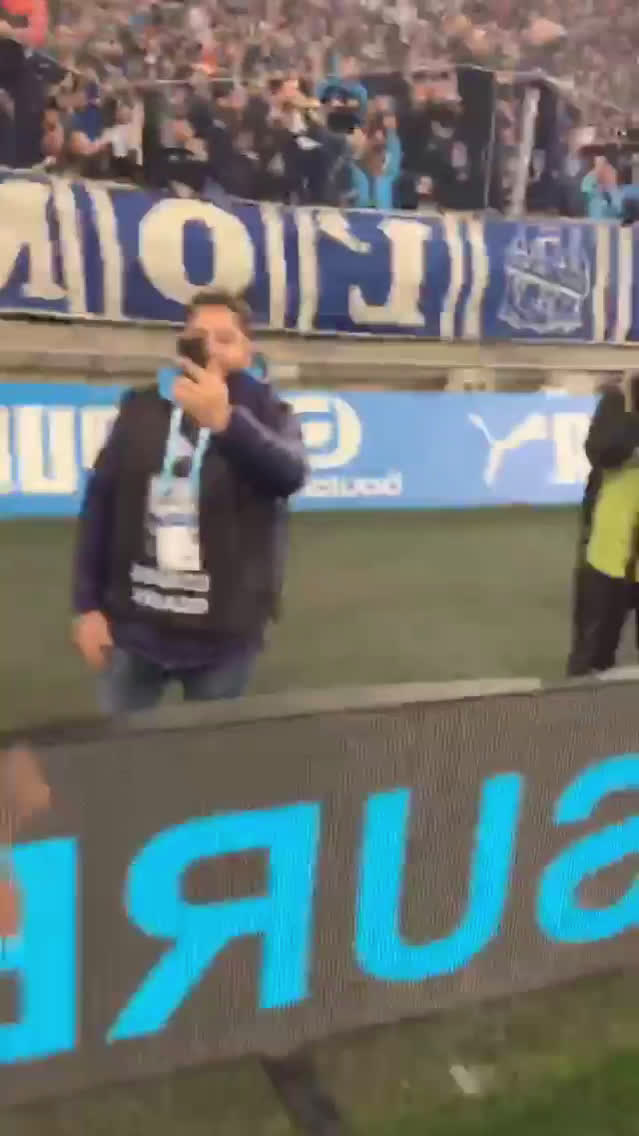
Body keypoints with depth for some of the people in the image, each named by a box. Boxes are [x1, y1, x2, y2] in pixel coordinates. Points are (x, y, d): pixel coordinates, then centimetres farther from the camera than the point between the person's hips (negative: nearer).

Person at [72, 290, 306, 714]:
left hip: (223, 634, -2)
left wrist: (225, 420, -40)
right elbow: (99, 505, 6)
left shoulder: (266, 412, -1)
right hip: (134, 625, 2)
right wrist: (87, 605, 3)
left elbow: (291, 474, -24)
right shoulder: (142, 408, 4)